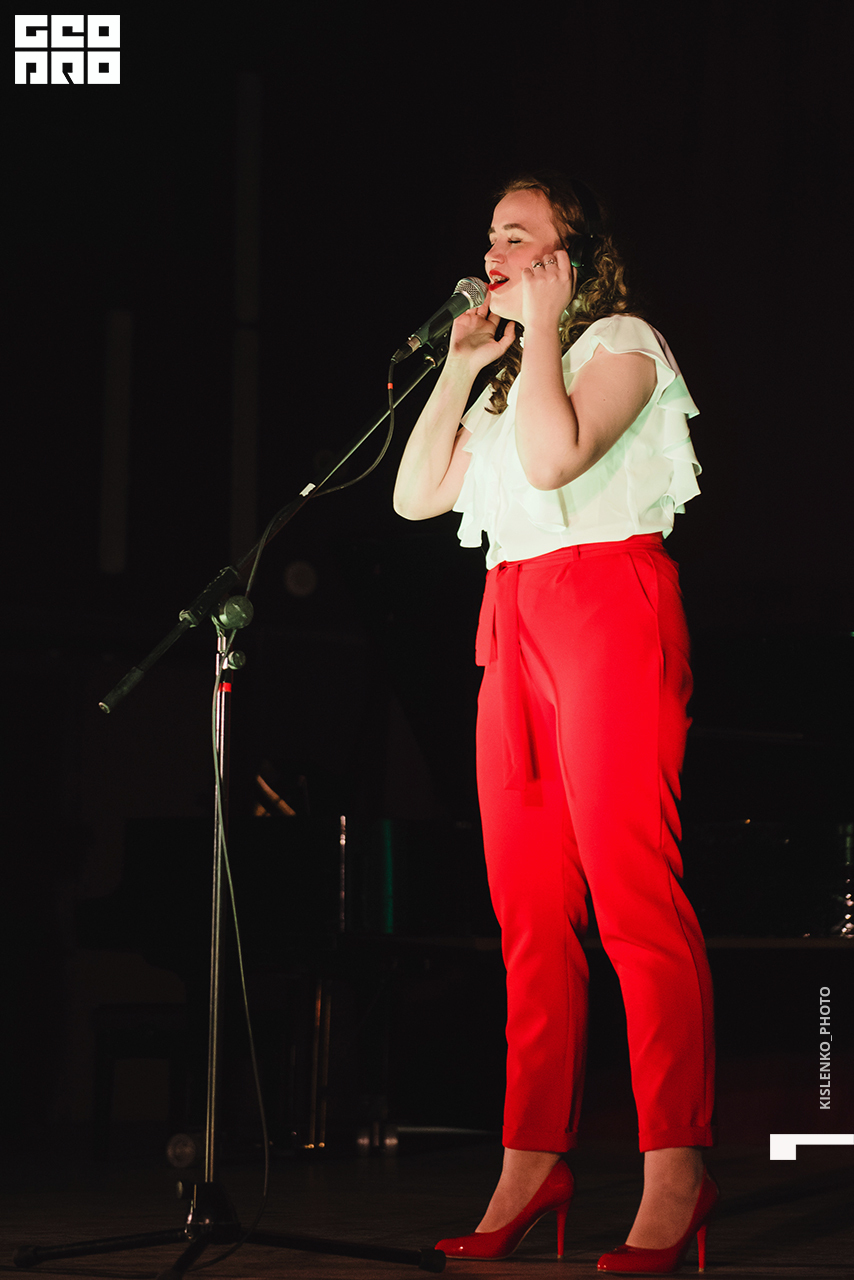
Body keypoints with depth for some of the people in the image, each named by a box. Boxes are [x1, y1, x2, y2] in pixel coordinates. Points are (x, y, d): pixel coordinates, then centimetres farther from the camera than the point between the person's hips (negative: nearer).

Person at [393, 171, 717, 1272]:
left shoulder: (622, 342, 4)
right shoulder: (506, 380, 25)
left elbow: (553, 457, -14)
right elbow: (416, 497, 15)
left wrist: (542, 325, -4)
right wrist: (463, 363, 13)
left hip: (609, 606, -7)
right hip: (512, 623, 8)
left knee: (632, 893, -14)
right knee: (527, 904, 2)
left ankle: (675, 1178, -16)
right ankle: (532, 1166, 3)